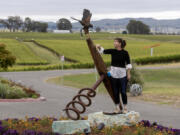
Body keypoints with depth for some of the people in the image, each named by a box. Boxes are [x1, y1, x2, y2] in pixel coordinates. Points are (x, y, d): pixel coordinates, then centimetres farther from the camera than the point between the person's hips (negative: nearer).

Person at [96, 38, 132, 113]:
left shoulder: (125, 53, -6)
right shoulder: (112, 51, 3)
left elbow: (128, 64, -3)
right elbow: (103, 51, 5)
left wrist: (128, 74, -4)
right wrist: (99, 47, -14)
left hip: (122, 75, -3)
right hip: (113, 74, 3)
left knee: (123, 92, -1)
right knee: (115, 92, 6)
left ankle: (125, 108, 12)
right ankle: (117, 108, 16)